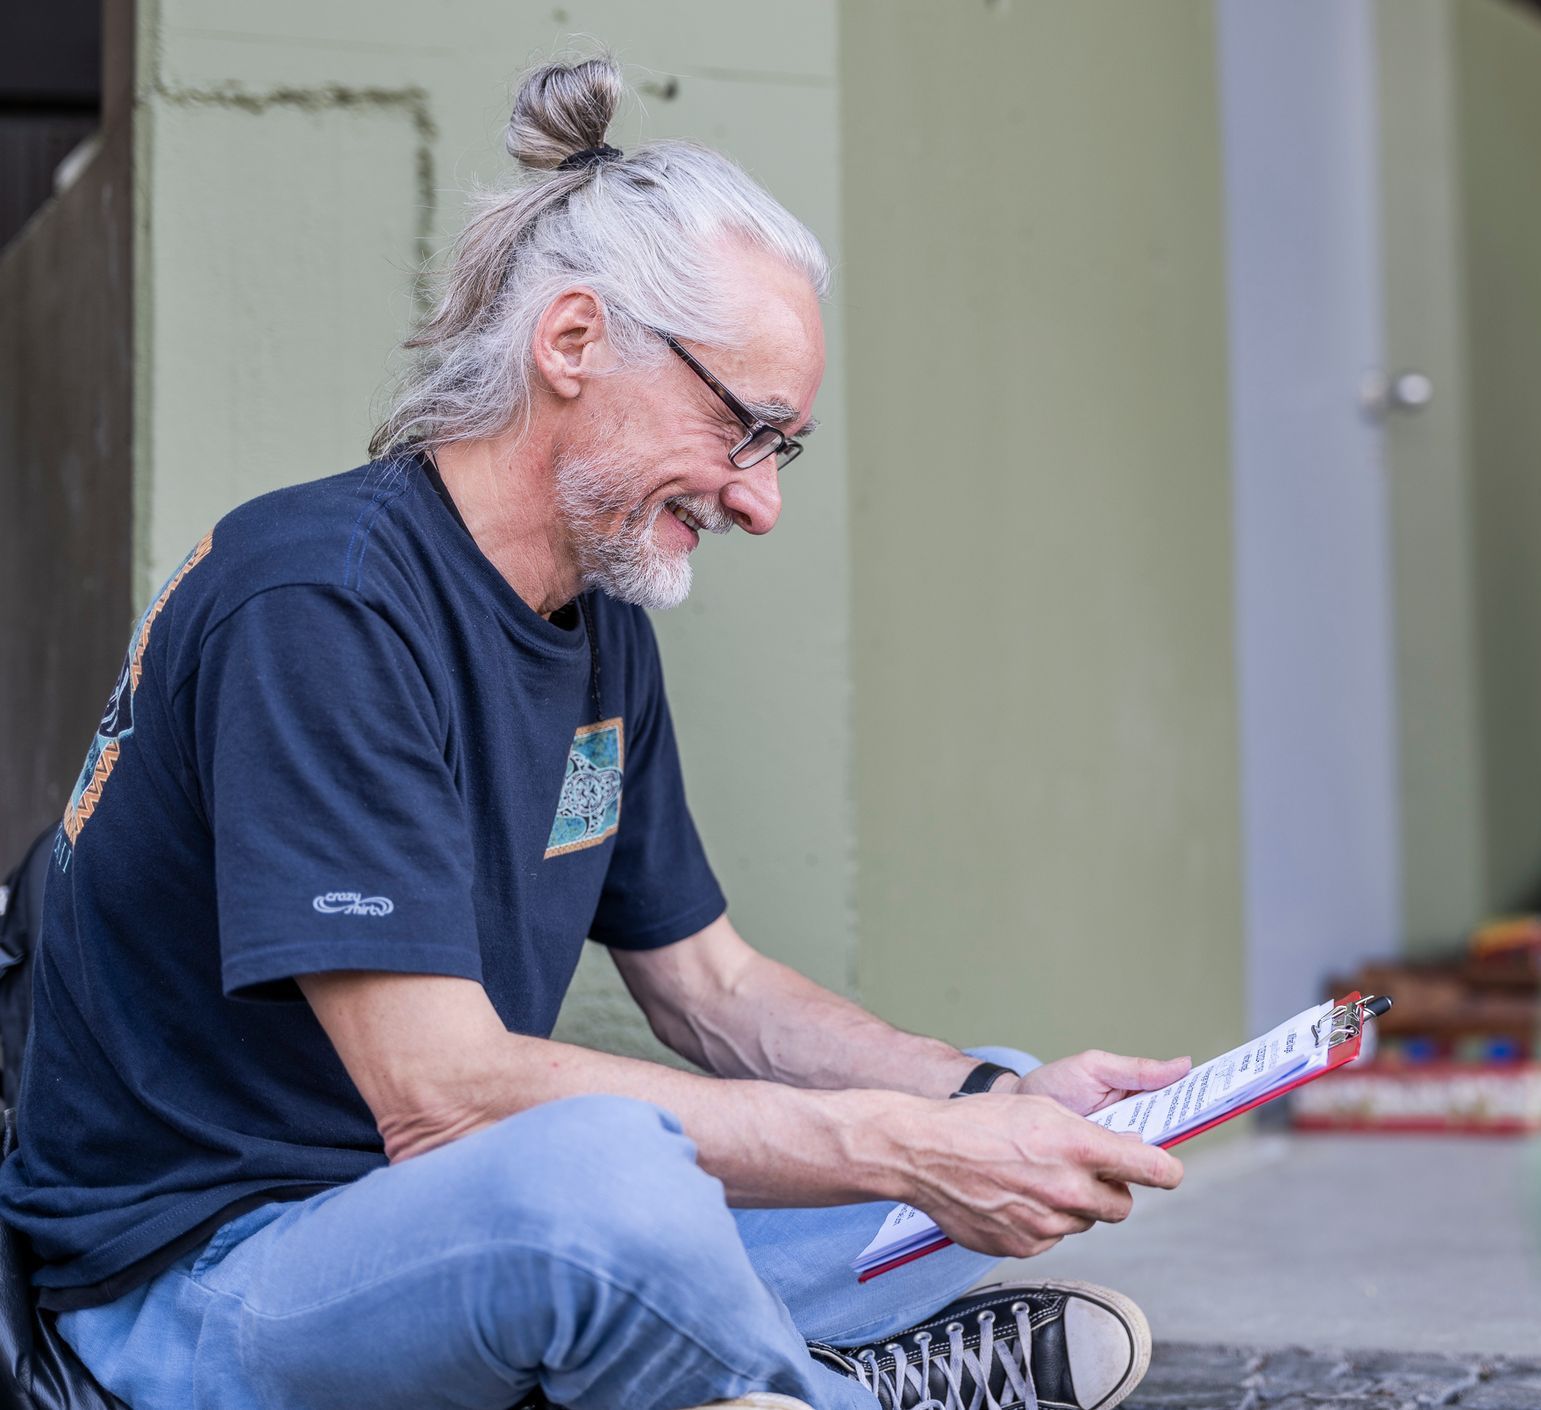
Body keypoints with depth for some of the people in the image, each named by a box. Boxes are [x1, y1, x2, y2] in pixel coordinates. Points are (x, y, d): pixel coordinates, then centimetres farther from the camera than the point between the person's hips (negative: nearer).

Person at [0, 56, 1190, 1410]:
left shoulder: (603, 624, 8)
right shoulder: (321, 599, -22)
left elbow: (712, 989, 13)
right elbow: (438, 1091, -29)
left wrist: (995, 1098, -5)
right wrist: (907, 1149, -29)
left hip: (481, 1225, 9)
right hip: (200, 1286, -8)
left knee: (991, 1128, 7)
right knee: (603, 1173, -39)